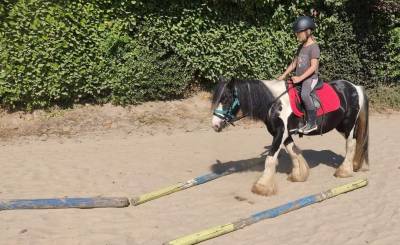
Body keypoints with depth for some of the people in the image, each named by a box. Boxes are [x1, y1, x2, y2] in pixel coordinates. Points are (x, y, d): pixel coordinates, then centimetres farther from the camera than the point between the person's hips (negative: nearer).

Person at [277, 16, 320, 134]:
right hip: (299, 78, 10)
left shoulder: (313, 46, -12)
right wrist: (283, 75, 10)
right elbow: (294, 63, 18)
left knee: (304, 94, -35)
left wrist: (300, 78, -27)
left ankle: (312, 123, -26)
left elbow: (313, 67, -20)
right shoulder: (301, 46, 15)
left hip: (310, 78, -10)